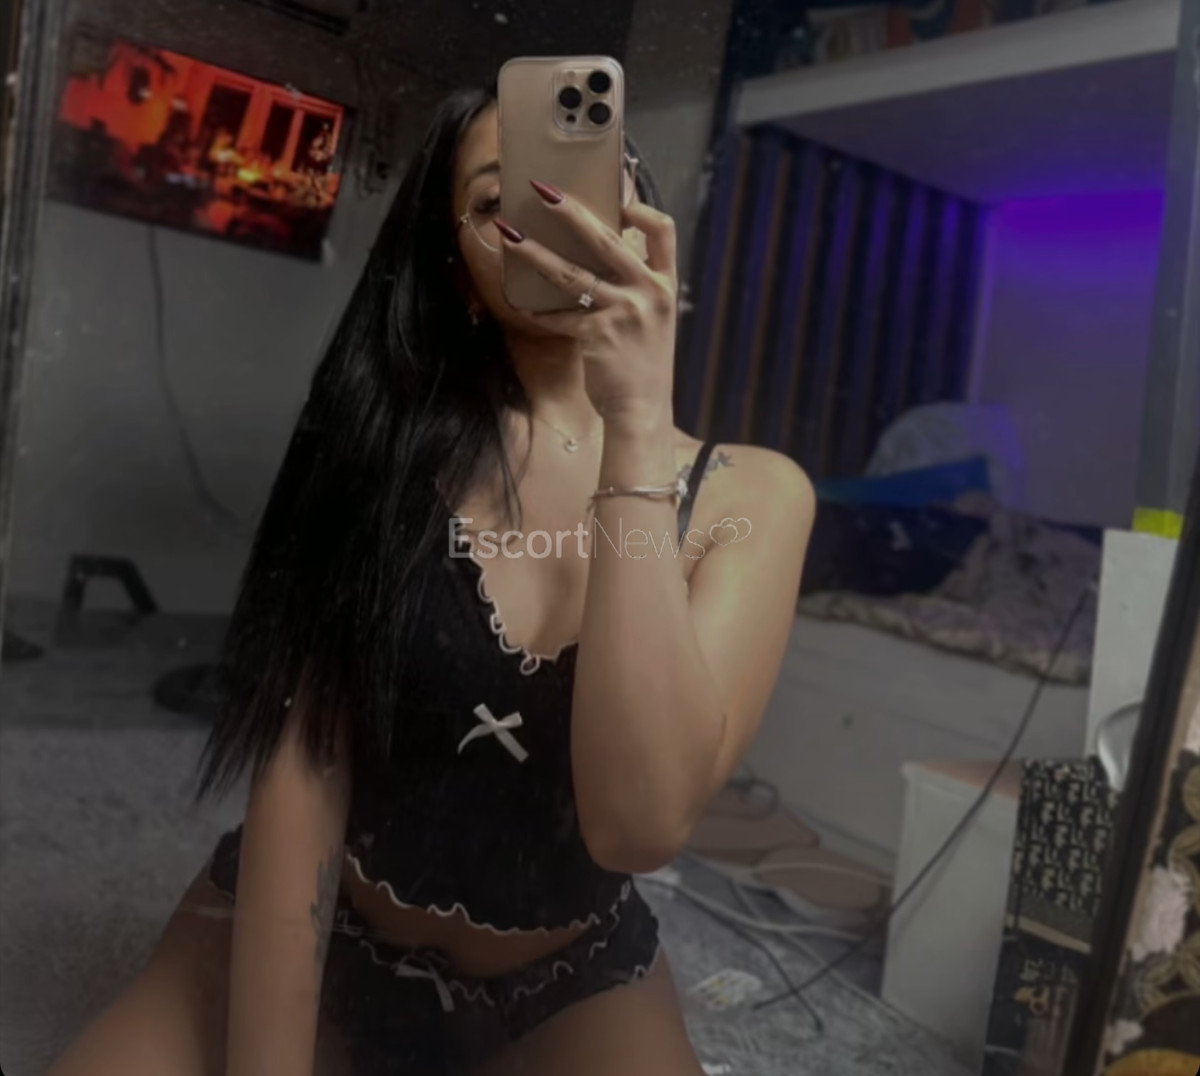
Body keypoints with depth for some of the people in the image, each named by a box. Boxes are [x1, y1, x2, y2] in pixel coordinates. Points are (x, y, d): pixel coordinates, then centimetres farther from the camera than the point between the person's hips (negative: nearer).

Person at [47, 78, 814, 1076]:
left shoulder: (752, 494, -11)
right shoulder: (391, 435, -10)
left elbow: (639, 824, -26)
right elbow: (302, 768, -15)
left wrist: (637, 423, -29)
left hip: (567, 988, 1)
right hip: (299, 943, 0)